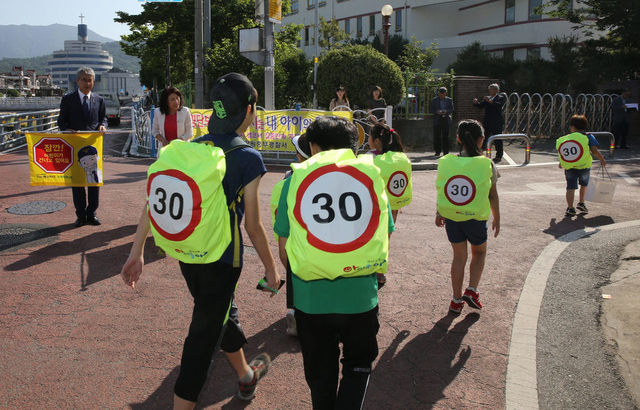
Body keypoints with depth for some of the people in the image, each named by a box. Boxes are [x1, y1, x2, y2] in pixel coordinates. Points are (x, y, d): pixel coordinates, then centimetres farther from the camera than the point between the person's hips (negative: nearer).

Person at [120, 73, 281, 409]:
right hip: (220, 261, -7)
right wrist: (271, 268, 1)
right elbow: (253, 226, -12)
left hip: (186, 258, 7)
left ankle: (246, 375, 51)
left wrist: (137, 252, 7)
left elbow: (152, 202, -1)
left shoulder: (187, 150, -1)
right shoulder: (248, 158, -16)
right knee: (204, 337, 6)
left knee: (222, 315, 27)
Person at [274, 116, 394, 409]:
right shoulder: (372, 174, 3)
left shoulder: (297, 178, -1)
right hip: (361, 294, 0)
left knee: (320, 373, 22)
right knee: (358, 365, 23)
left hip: (311, 296, 0)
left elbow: (284, 249, 1)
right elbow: (384, 239, 9)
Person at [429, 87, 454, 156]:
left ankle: (445, 152, 2)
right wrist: (436, 112, -14)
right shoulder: (434, 100, 8)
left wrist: (446, 111, -14)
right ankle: (437, 151, 5)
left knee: (445, 136, -2)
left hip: (446, 120, 0)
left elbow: (452, 110, 7)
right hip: (437, 120, 0)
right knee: (437, 136, -2)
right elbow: (430, 109, 4)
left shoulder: (449, 100, 10)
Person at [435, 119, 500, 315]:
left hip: (451, 218, 2)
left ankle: (456, 300, 22)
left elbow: (441, 191, 2)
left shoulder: (446, 162, -7)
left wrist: (439, 213, 17)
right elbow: (493, 196, -4)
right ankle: (472, 290, 10)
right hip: (476, 218, -2)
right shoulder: (487, 165, -12)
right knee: (479, 253, 24)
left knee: (459, 256, 17)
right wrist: (497, 219, 10)